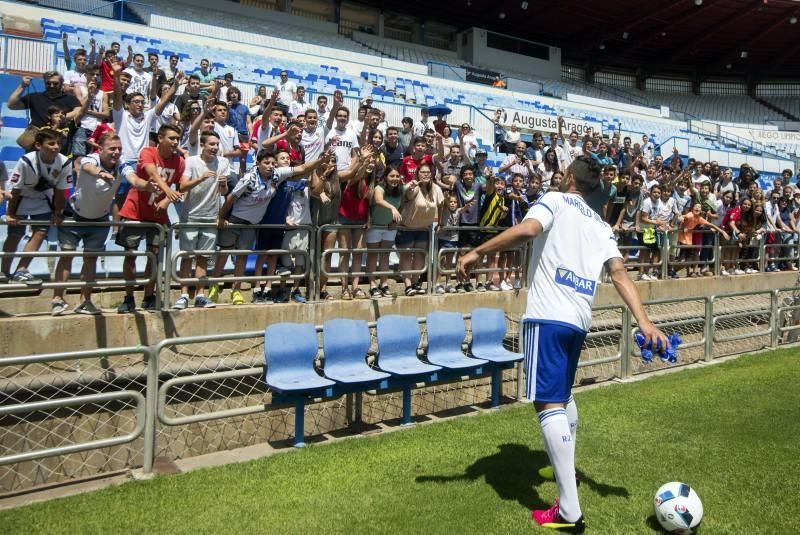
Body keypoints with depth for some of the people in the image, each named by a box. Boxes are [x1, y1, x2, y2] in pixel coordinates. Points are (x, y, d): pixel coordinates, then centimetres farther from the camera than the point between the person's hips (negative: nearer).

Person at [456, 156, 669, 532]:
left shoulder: (555, 200, 2)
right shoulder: (601, 225, 20)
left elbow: (526, 230, -19)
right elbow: (620, 275, 8)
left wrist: (477, 252, -13)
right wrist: (644, 322, 2)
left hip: (548, 316, -8)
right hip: (578, 320, 8)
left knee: (548, 405, -9)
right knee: (563, 397, 26)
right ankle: (565, 471, 43)